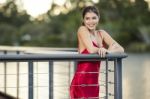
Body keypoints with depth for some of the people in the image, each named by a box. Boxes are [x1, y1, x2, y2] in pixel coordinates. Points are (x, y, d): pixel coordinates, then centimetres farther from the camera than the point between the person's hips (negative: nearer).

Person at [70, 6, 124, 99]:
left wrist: (108, 51, -15)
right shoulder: (82, 30, -6)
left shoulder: (102, 33, 11)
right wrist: (103, 49, -1)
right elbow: (91, 49, -19)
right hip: (82, 82, -7)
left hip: (94, 83, 7)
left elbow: (121, 49, 4)